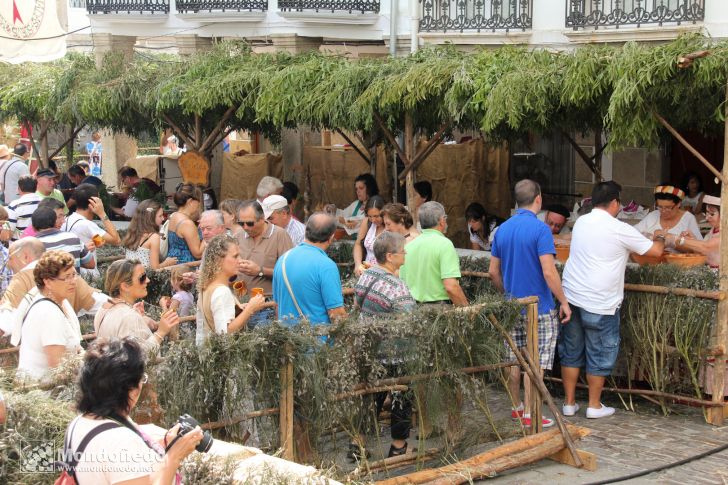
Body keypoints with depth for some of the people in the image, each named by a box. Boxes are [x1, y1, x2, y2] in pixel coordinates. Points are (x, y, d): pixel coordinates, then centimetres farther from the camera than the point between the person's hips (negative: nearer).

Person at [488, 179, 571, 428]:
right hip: (539, 307, -6)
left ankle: (516, 408, 26)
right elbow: (549, 272, -20)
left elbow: (493, 272, 10)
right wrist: (564, 302, -11)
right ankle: (529, 415, 4)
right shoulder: (540, 229, -15)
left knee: (514, 361, 15)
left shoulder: (502, 229, 5)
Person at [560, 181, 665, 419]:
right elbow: (655, 250, -1)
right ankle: (594, 406, 18)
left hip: (571, 297, 6)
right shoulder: (620, 230, -12)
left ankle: (569, 403, 20)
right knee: (599, 355, 8)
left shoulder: (580, 222, 7)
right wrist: (660, 239, 21)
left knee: (571, 352, 14)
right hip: (600, 304, -6)